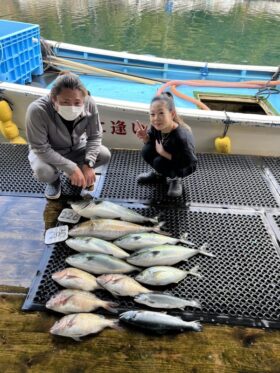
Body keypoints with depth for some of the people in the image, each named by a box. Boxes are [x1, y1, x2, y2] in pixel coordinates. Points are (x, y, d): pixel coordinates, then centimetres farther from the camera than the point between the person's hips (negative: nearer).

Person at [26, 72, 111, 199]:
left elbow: (95, 136, -15)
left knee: (105, 155, -18)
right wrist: (71, 167, -33)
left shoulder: (89, 104, -26)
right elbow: (40, 148, -30)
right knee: (42, 171, -34)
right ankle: (54, 180, 6)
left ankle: (75, 173, 11)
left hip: (76, 147, 3)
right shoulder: (37, 110, -36)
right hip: (46, 152, -3)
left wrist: (88, 164, -27)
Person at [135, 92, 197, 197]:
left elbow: (187, 163, -33)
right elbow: (151, 141, -1)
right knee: (147, 151, -17)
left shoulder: (181, 137, -38)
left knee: (159, 162, -29)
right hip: (168, 158, 6)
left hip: (184, 167, -6)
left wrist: (163, 152, -31)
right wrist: (145, 137, -25)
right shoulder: (156, 127, -20)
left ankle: (176, 179, 2)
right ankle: (158, 174, 12)